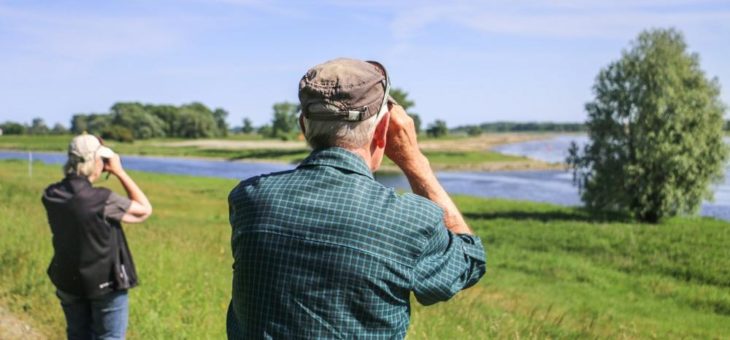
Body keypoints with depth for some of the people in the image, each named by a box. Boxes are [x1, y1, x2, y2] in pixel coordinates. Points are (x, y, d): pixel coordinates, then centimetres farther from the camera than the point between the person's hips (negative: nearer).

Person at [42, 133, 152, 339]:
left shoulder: (51, 196, -9)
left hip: (69, 283, 6)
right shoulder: (102, 200, -26)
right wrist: (119, 172, -12)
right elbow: (144, 210, -13)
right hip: (106, 284, -6)